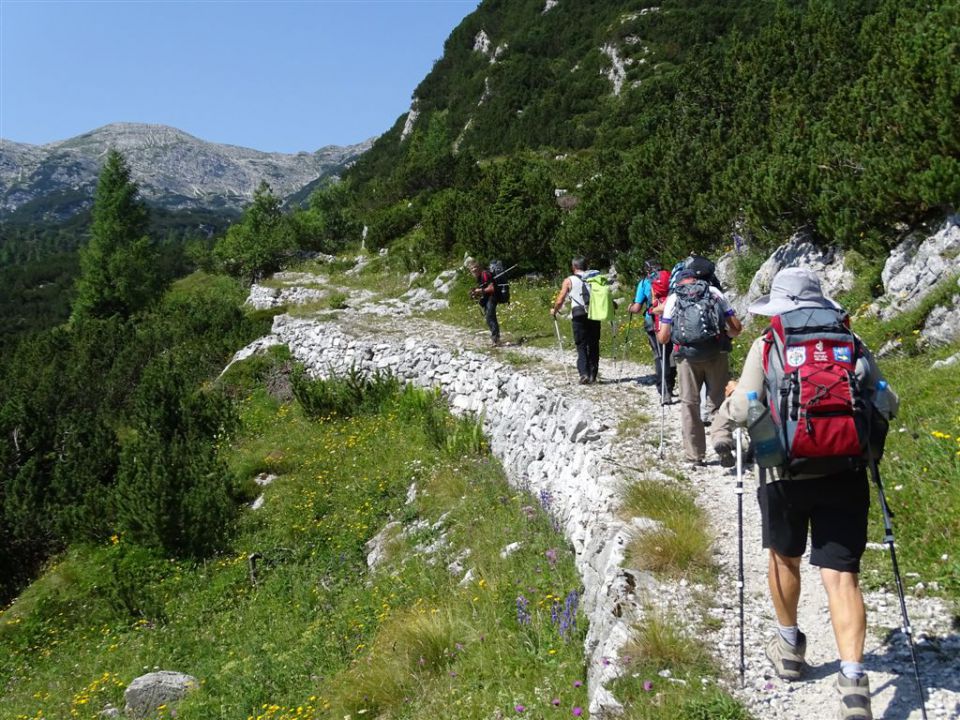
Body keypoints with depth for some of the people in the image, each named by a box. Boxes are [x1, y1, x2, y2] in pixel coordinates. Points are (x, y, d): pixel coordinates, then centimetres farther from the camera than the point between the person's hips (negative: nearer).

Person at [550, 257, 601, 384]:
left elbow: (560, 301, 2)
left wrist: (554, 311, 20)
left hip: (579, 316, -3)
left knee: (581, 345, 2)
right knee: (594, 345, 12)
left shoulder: (569, 280, 2)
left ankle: (584, 373, -13)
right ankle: (593, 375, 13)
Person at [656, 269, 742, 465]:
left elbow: (663, 338, 5)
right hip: (716, 353, 0)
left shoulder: (673, 298, 10)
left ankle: (694, 455, 14)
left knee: (690, 403, 11)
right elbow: (736, 328, 7)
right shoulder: (714, 292, 11)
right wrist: (724, 334, 29)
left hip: (687, 355, 0)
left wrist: (659, 334, 28)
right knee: (720, 399, 14)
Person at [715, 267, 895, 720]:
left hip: (785, 471, -1)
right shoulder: (852, 344, 5)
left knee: (785, 558, 22)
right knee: (840, 575, 2)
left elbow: (743, 409, -12)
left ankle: (790, 647, 39)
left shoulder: (767, 346, -3)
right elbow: (888, 404, 8)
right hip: (844, 473, 1)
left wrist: (720, 428, 8)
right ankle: (853, 680, -10)